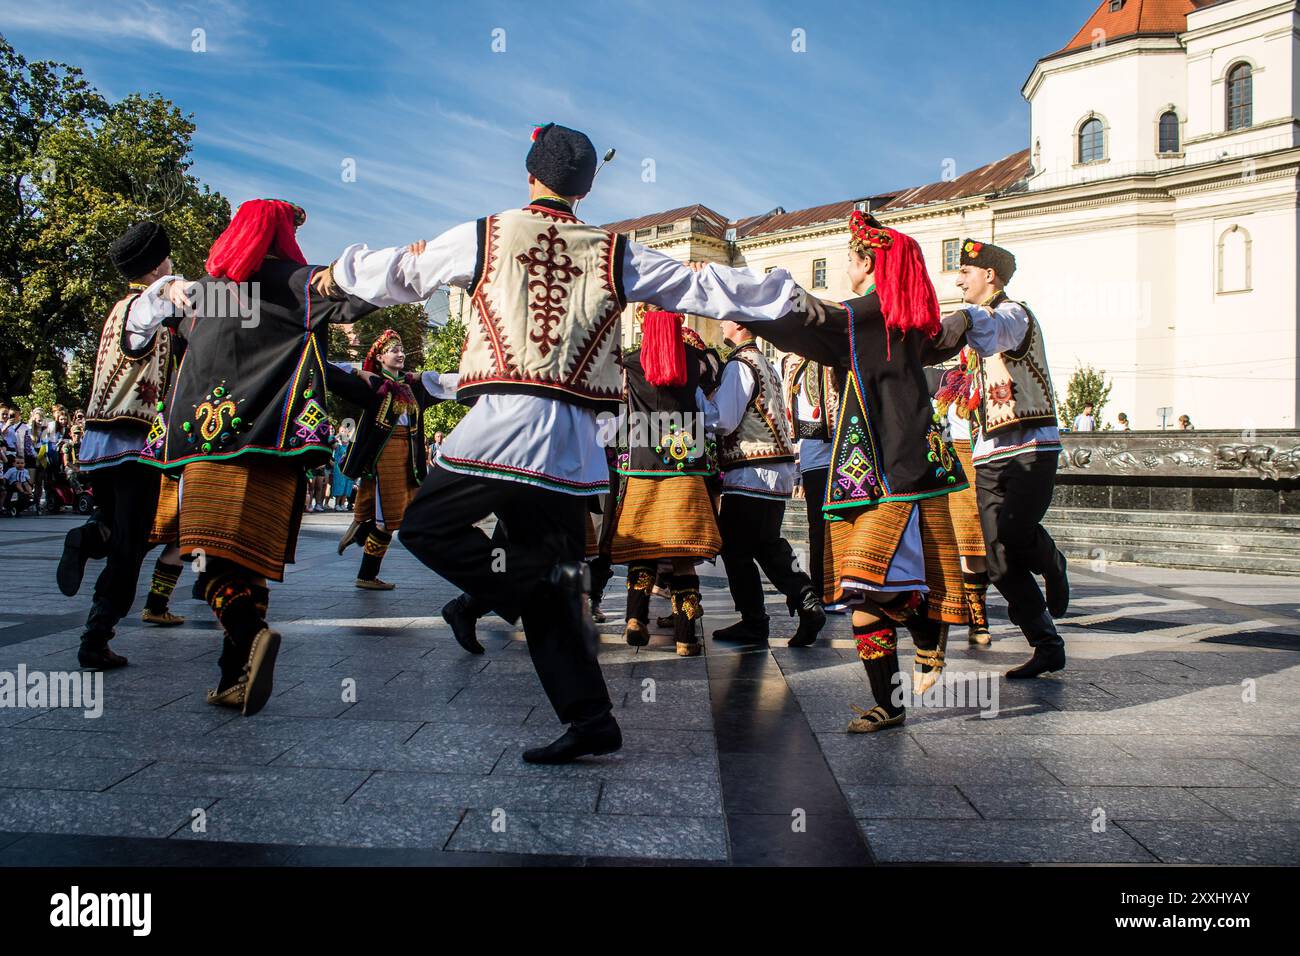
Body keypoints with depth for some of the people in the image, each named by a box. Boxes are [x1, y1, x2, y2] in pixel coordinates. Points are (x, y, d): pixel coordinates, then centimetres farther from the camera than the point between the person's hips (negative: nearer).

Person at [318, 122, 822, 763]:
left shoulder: (485, 237, 6)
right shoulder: (615, 254, 10)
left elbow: (398, 274, 19)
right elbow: (703, 289, 15)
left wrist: (341, 271, 40)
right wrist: (788, 293, 27)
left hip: (504, 421, -4)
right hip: (573, 440, 4)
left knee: (426, 526, 11)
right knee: (549, 580, 11)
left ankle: (525, 578, -11)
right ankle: (590, 720, 10)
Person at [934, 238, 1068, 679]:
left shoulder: (1014, 313, -5)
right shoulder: (984, 323, 23)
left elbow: (994, 327, -29)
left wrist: (962, 319, -49)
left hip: (1030, 448, -8)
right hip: (989, 455, 8)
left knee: (1014, 535, -25)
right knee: (1001, 561, -1)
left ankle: (1052, 563, 9)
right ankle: (1048, 646, 8)